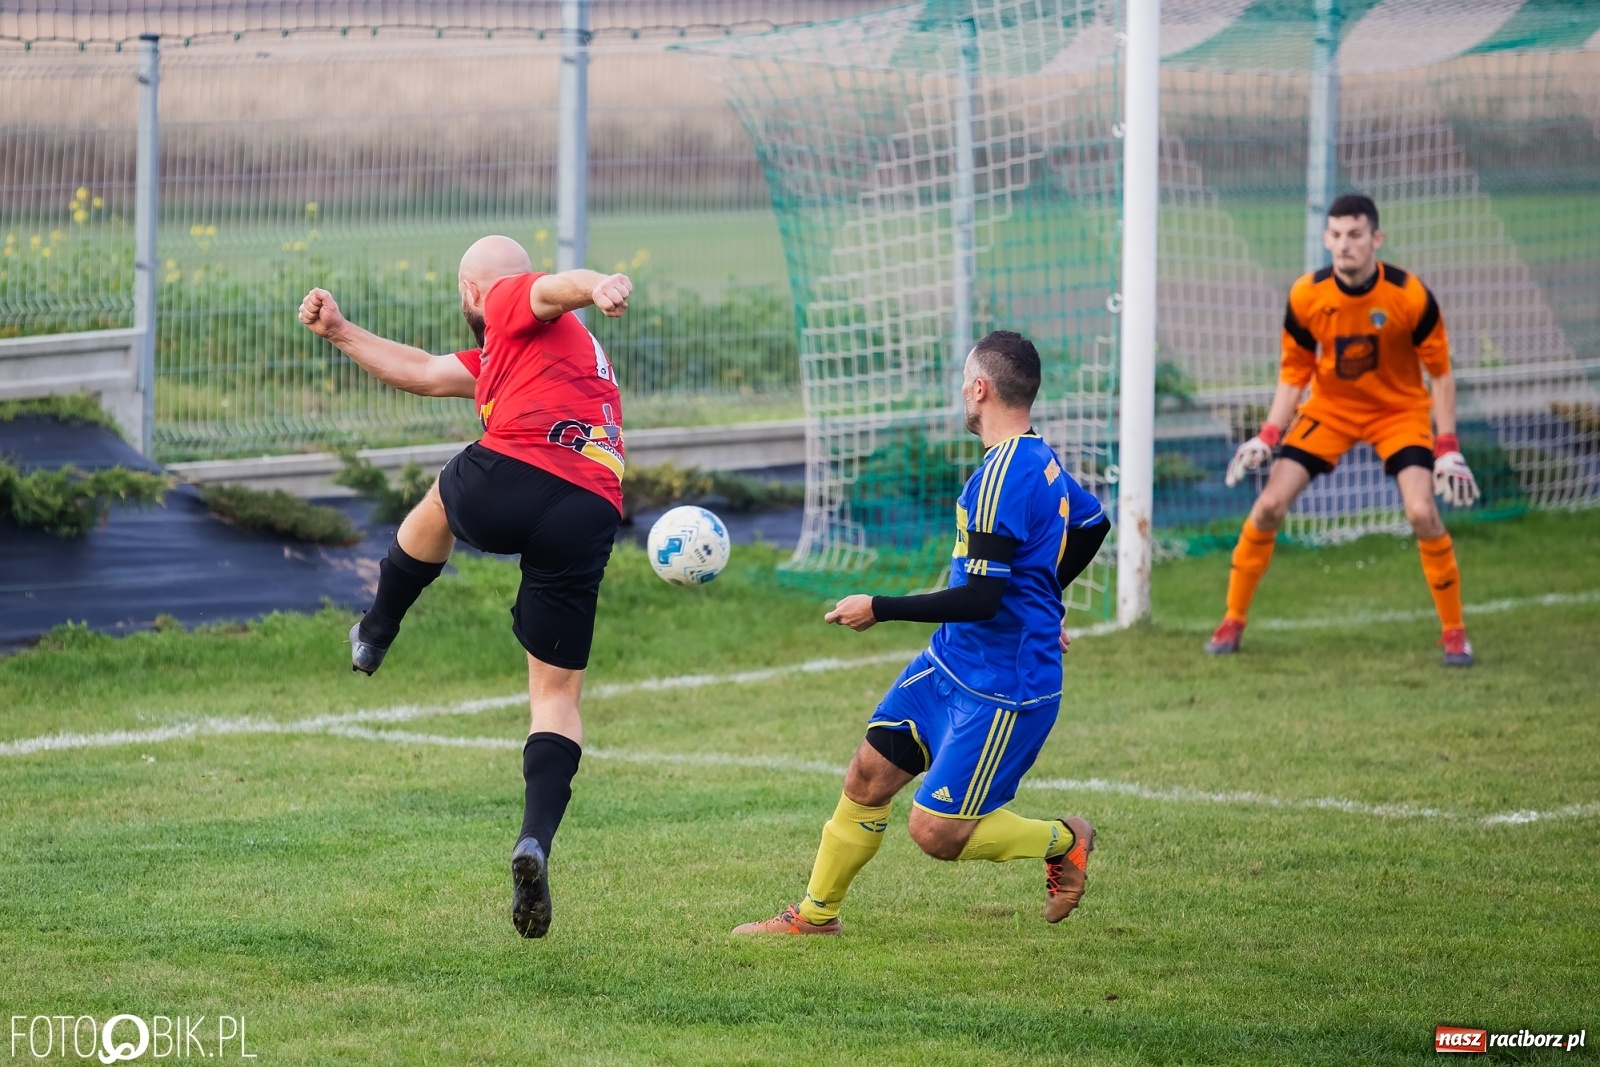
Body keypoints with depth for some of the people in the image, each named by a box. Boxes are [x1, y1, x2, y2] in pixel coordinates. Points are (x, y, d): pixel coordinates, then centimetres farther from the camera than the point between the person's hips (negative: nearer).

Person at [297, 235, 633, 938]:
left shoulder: (513, 302, 15)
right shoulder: (518, 353, 39)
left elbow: (561, 285, -11)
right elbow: (421, 374, 49)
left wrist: (598, 287, -35)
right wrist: (341, 334, 56)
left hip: (511, 479, -6)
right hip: (588, 518, 6)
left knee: (438, 504, 32)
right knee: (557, 695, 10)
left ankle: (375, 636, 52)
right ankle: (536, 840, -11)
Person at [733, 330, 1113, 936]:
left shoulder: (1002, 477, -24)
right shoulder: (1039, 460, 7)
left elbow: (979, 599, -27)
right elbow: (1093, 523, 25)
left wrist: (879, 609, -18)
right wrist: (1039, 598, 34)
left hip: (1002, 690, -10)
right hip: (950, 662, 10)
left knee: (936, 833, -8)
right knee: (868, 776, 10)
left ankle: (1063, 840, 15)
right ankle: (816, 914, 23)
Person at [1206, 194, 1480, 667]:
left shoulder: (1409, 295, -23)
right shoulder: (1306, 296, -16)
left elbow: (1440, 372, -11)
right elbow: (1293, 371, -2)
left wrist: (1448, 450, -15)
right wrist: (1268, 436, -12)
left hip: (1398, 410, -2)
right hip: (1330, 407, 2)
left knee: (1422, 512, -21)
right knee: (1269, 506, -9)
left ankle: (1454, 631, -3)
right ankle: (1233, 622, 9)